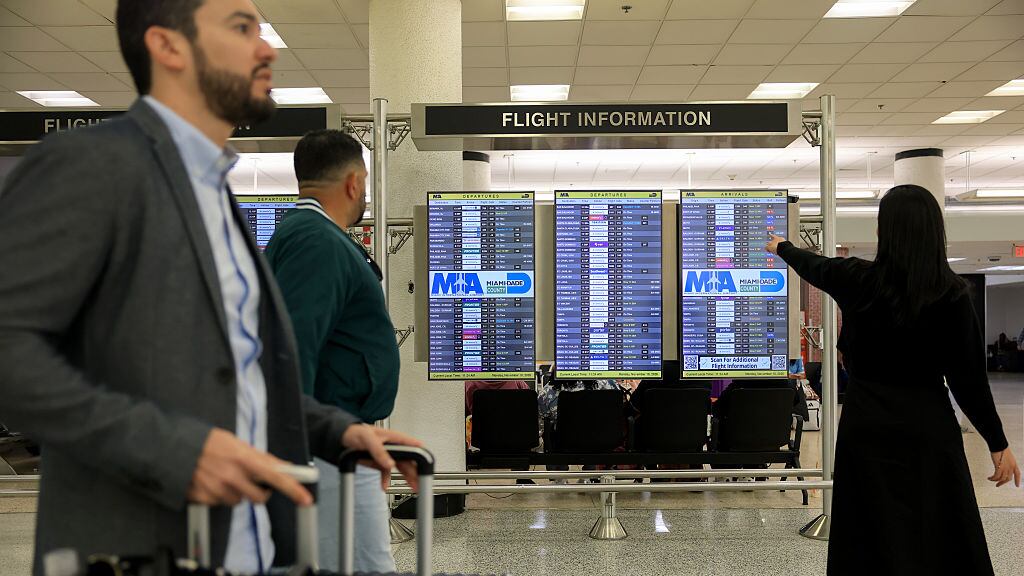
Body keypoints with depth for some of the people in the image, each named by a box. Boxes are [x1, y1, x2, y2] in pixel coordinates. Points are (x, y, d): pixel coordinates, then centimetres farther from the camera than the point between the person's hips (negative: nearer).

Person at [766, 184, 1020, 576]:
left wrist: (781, 247, 38)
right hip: (927, 427, -1)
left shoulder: (857, 279, -5)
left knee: (874, 537, 10)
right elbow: (968, 376, -8)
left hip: (867, 426, 2)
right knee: (942, 538, 8)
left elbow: (813, 266, 16)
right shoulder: (951, 294, -10)